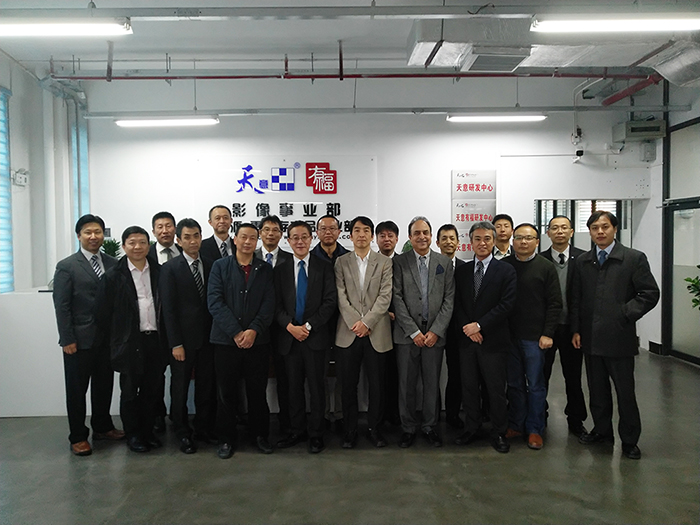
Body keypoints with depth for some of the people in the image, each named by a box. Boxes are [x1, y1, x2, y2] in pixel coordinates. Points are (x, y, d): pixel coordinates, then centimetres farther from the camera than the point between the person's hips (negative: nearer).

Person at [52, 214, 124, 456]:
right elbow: (61, 306, -7)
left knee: (104, 386, 15)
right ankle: (78, 436, 21)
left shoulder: (113, 264, 5)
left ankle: (102, 427, 32)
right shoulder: (66, 266, -5)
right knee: (77, 389, 8)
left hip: (107, 338, 4)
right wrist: (67, 340, -11)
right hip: (80, 339, -3)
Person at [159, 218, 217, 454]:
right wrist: (176, 343, -12)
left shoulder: (210, 266, 7)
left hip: (207, 337, 4)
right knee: (180, 387, 7)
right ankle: (183, 433, 22)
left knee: (207, 386, 11)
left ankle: (204, 427, 26)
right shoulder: (170, 268, -5)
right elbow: (169, 308, -8)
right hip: (183, 339, -4)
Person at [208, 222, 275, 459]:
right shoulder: (220, 266, 3)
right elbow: (215, 302, -6)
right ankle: (226, 439, 21)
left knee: (258, 391, 9)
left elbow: (269, 304, 0)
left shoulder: (265, 269, 7)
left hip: (258, 340, 1)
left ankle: (260, 435, 24)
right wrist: (236, 332, -13)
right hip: (226, 340, -1)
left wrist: (254, 330, -14)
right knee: (226, 393, 7)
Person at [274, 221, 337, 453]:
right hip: (289, 336, 2)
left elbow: (330, 301, -4)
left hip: (316, 336, -2)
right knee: (293, 387, 10)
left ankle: (315, 433, 16)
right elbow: (277, 304, 3)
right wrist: (290, 326, -13)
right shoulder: (280, 269, 8)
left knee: (317, 387, 4)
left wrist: (308, 325, -11)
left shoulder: (324, 267, 3)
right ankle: (296, 431, 23)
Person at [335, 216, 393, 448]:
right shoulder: (341, 262, 7)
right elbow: (341, 296, -1)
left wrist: (366, 322, -12)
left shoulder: (385, 262, 5)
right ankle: (350, 430, 20)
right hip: (348, 332, 1)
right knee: (348, 384, 6)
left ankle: (374, 428, 21)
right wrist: (355, 323, -11)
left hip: (376, 332, 0)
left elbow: (385, 296, -3)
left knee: (377, 384, 5)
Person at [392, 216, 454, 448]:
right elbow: (397, 299, -4)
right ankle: (408, 428, 21)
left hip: (435, 333, 1)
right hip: (407, 333, -1)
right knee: (406, 384, 6)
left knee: (432, 383, 9)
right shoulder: (400, 262, 0)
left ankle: (430, 426, 25)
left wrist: (436, 331, -7)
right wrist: (414, 331, -10)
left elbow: (449, 299, 2)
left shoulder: (445, 262, 6)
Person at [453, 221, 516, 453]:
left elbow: (507, 304, -10)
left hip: (493, 340, -3)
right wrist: (467, 328, -9)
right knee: (469, 388, 11)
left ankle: (498, 433, 19)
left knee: (496, 390, 5)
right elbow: (456, 304, 6)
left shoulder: (506, 270, -1)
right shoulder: (461, 271, 10)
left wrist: (479, 325, -15)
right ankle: (472, 429, 25)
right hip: (467, 339, 3)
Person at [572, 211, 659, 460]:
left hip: (619, 337, -4)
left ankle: (629, 440, 21)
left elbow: (650, 293, -5)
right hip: (591, 338, 4)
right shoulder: (583, 261, 10)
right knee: (597, 390, 15)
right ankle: (602, 431, 31)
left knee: (625, 392, 5)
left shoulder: (634, 258, -3)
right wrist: (576, 329, 5)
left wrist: (625, 315, -13)